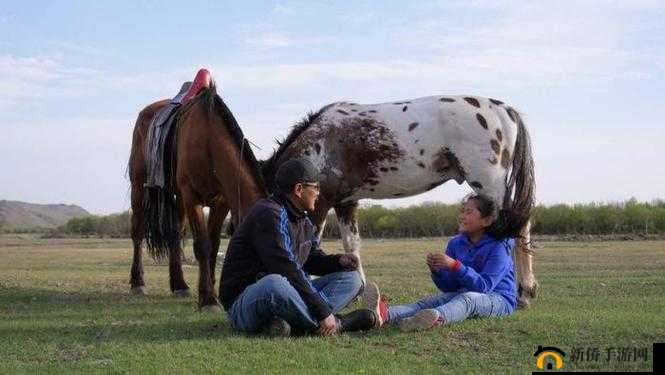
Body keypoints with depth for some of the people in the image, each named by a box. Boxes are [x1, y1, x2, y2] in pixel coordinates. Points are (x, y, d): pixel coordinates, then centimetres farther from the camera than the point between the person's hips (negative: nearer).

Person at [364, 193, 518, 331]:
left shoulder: (498, 247, -12)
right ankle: (385, 315, -53)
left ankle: (437, 318, -73)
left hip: (499, 299, -5)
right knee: (429, 301, -23)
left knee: (468, 298, -39)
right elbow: (448, 287, 7)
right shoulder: (455, 243, 7)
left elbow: (485, 286, -23)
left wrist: (455, 265, -32)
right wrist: (436, 270, -15)